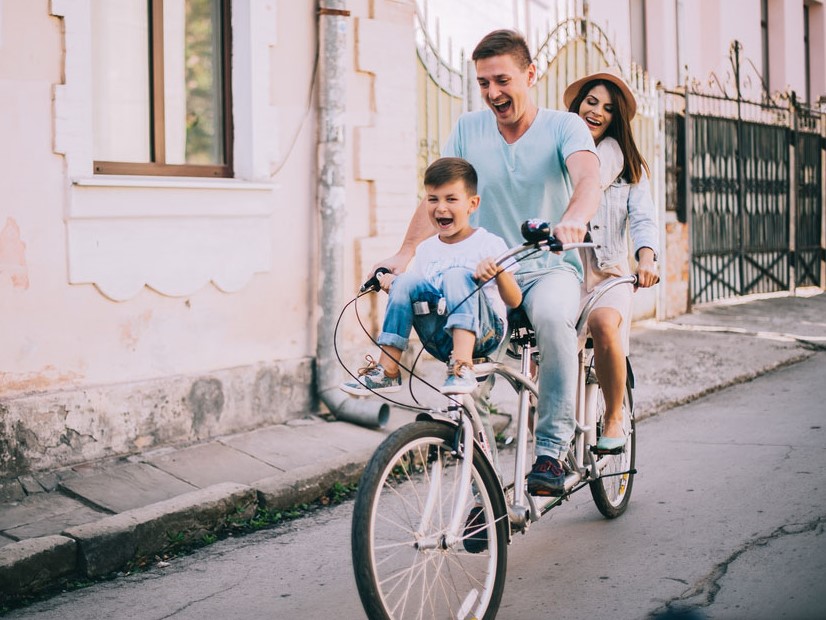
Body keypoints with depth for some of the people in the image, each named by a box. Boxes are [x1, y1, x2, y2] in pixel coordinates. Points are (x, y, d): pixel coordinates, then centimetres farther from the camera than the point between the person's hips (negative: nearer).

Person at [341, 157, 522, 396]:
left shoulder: (489, 244, 0)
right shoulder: (426, 249, 14)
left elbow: (514, 301, -8)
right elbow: (417, 296, 18)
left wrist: (498, 273, -29)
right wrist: (395, 286, -3)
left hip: (483, 332, -4)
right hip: (441, 339, 4)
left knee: (457, 276, -28)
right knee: (406, 281, -16)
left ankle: (462, 367, -43)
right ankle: (387, 371, -18)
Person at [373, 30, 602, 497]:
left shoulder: (564, 127, -4)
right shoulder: (469, 129, 6)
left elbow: (589, 181, -24)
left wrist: (574, 219, -48)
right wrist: (405, 253, -18)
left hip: (551, 268, -3)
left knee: (552, 314, -37)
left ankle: (553, 446, -23)